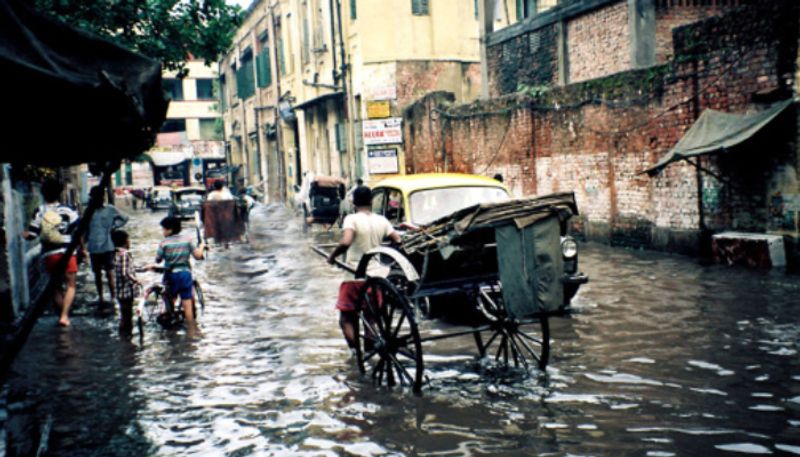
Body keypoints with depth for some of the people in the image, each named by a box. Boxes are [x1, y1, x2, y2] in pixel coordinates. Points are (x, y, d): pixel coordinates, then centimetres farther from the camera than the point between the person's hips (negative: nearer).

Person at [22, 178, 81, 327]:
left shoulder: (39, 212, -1)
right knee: (70, 285, 6)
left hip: (49, 255, 2)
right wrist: (82, 248, 5)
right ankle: (64, 316, -8)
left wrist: (23, 234, 20)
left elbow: (31, 235, -2)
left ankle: (62, 315, 22)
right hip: (66, 252, -2)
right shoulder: (67, 210, -5)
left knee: (56, 286, 18)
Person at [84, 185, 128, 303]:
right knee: (97, 274, 13)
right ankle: (100, 296, 25)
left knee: (109, 273, -3)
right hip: (94, 248, 3)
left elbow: (124, 218, 8)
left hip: (107, 247, -3)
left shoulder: (110, 209, -3)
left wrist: (113, 226, -3)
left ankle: (113, 297, 3)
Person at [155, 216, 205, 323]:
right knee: (187, 304, 3)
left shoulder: (164, 243, -9)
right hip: (185, 273, 1)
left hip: (171, 275, -1)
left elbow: (158, 260, -2)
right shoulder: (187, 239, -4)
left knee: (171, 301, 18)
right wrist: (201, 246, 15)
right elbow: (198, 255, -4)